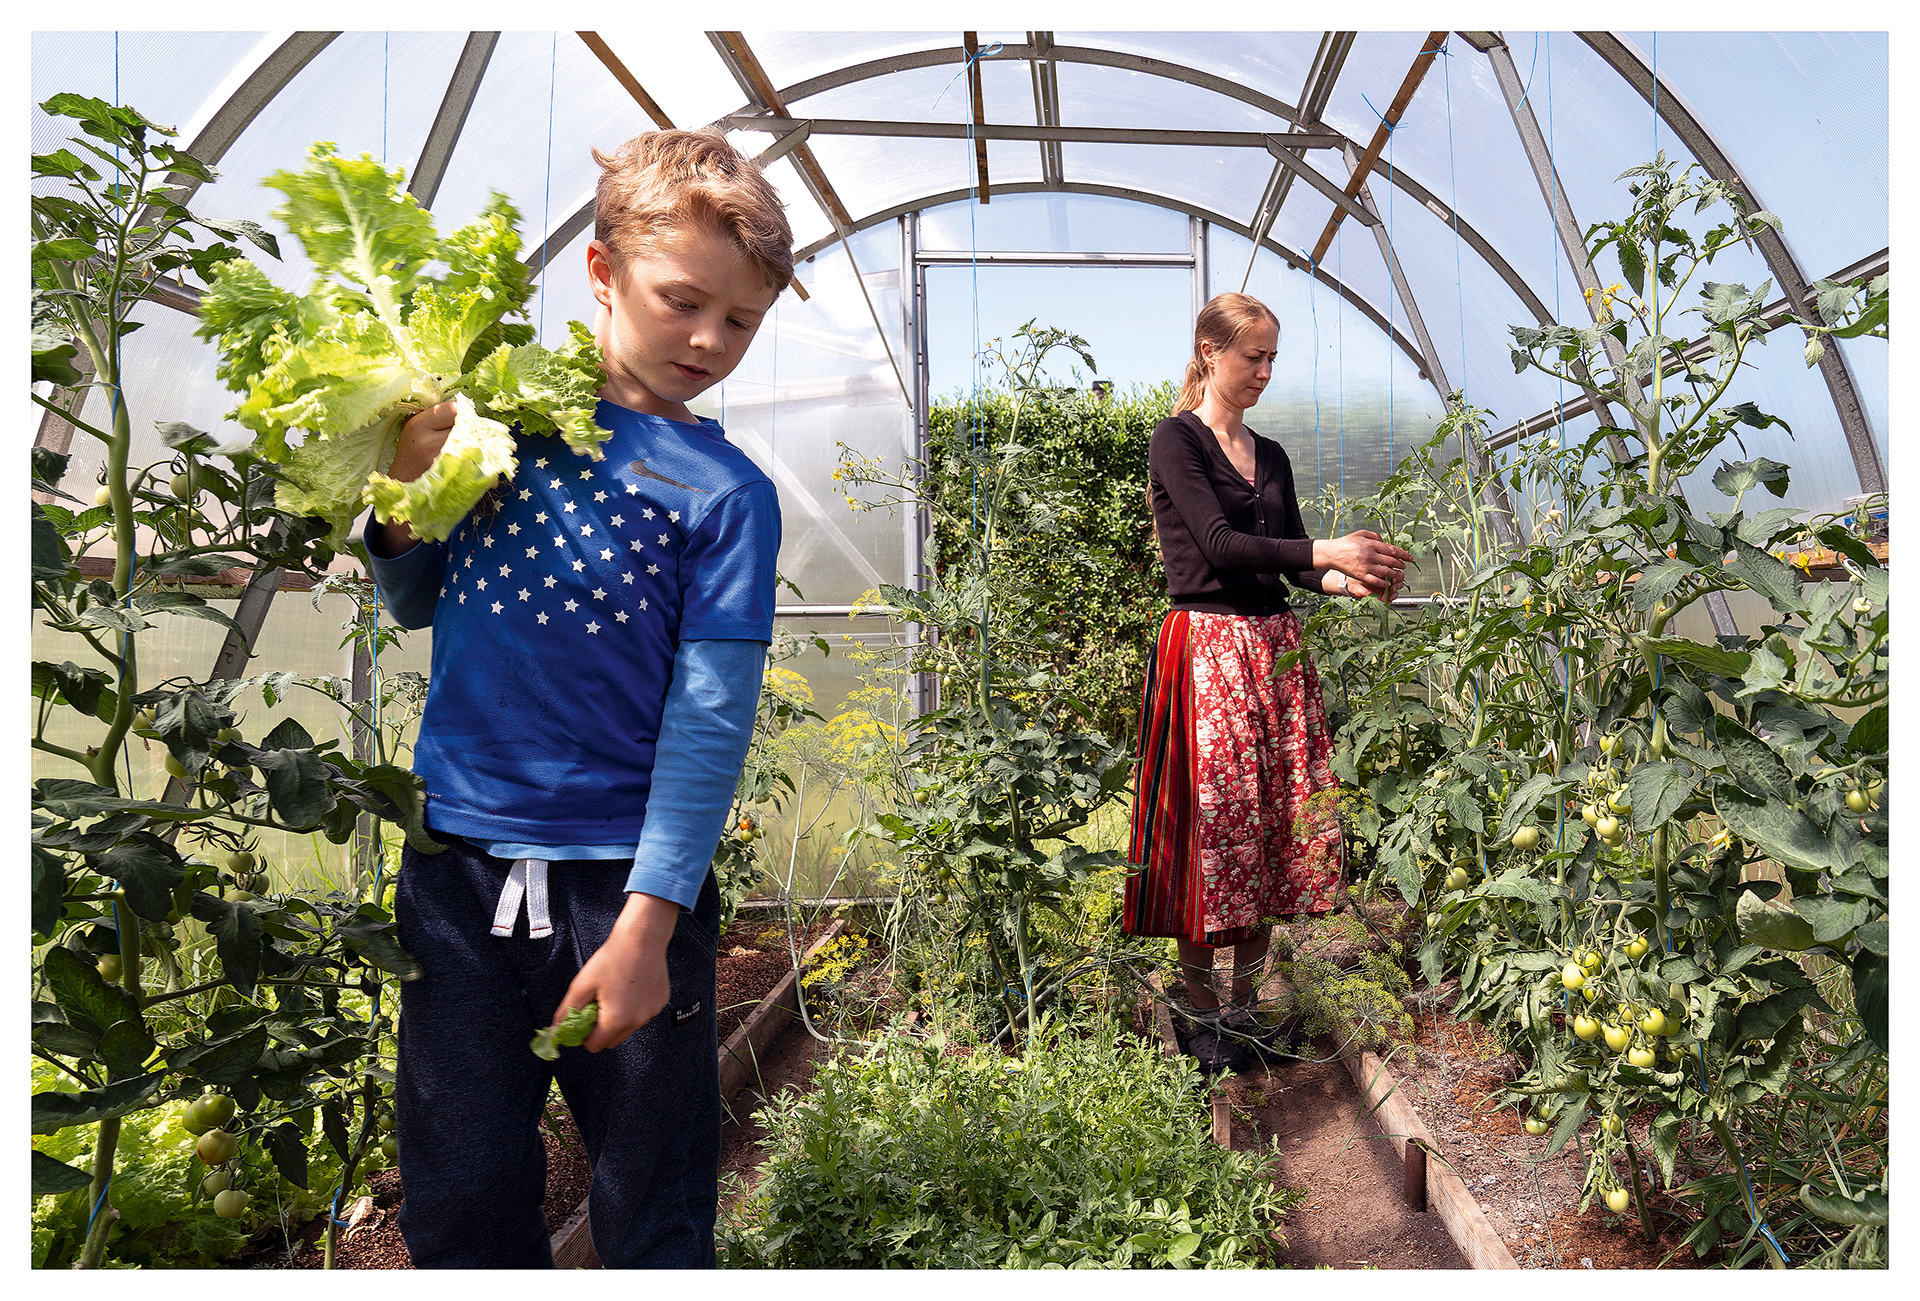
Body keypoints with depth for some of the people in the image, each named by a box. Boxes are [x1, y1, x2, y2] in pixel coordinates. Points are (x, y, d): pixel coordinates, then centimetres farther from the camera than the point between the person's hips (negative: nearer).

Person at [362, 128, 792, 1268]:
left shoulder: (727, 491, -6)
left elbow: (711, 725, -10)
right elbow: (420, 608, 13)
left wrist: (646, 926, -15)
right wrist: (407, 496, -7)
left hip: (627, 883, -2)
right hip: (456, 867, 3)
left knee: (652, 1218, 13)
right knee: (460, 1206, 16)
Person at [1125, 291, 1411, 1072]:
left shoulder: (1271, 456, 18)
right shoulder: (1176, 439, -3)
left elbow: (1295, 564, 15)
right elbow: (1218, 543, -15)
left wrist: (1352, 581, -4)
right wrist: (1327, 552, -19)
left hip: (1276, 650, 7)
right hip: (1207, 650, -7)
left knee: (1281, 825, 6)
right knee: (1214, 828, -4)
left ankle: (1245, 1005, 19)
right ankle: (1200, 1015, 11)